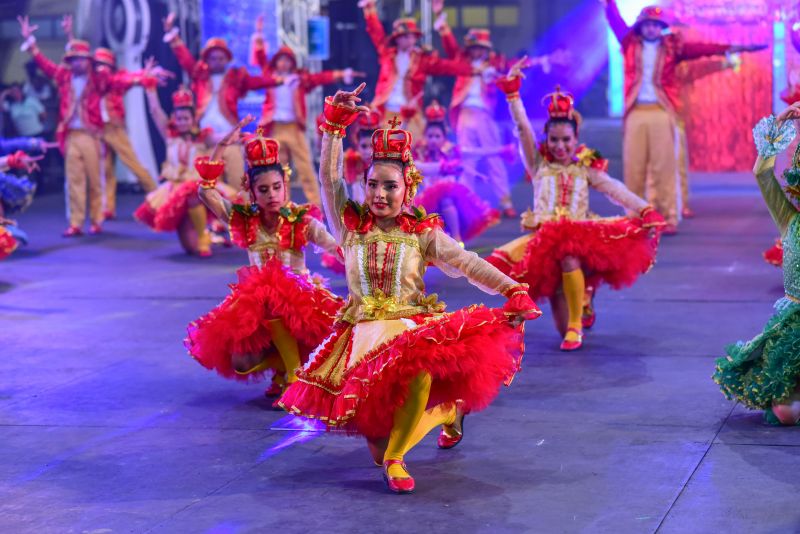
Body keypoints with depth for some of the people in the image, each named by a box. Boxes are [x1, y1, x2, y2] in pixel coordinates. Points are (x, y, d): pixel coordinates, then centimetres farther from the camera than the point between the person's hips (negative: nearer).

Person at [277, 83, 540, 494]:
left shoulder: (423, 233, 5)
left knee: (419, 376, -36)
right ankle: (448, 411, 15)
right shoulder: (351, 225, 8)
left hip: (412, 325, -2)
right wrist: (334, 124, -10)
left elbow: (468, 263, -2)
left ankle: (394, 457, -12)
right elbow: (328, 177, -1)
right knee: (363, 409, -16)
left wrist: (514, 291, -14)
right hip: (363, 329, 2)